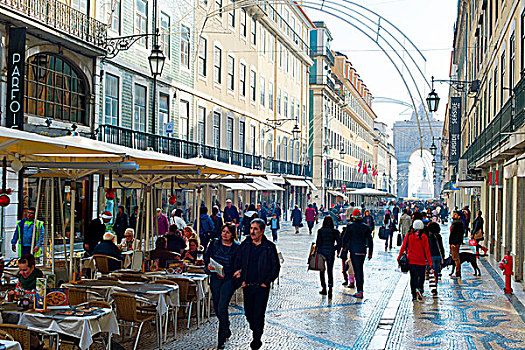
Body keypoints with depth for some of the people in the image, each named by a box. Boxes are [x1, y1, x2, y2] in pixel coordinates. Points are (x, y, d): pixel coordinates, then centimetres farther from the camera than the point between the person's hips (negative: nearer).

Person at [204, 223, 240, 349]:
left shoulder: (237, 248, -6)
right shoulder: (215, 243, 4)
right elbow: (207, 257, 10)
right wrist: (208, 265, -8)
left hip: (229, 279, -4)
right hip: (215, 278, 4)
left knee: (222, 308, -12)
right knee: (216, 308, 11)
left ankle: (222, 339, -2)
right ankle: (227, 330, 36)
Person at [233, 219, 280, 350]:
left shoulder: (269, 247, -4)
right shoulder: (245, 245, 4)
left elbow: (276, 267, 0)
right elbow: (237, 264, 11)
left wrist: (267, 282, -6)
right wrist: (240, 280, 1)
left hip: (262, 286, -3)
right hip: (247, 285, 3)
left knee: (259, 314, -3)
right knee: (248, 313, 11)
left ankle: (257, 339, 11)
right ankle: (255, 331, 37)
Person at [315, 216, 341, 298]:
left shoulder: (320, 231, -6)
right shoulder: (335, 232, -2)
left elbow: (318, 242, -10)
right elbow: (339, 243, -4)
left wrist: (319, 253, -6)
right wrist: (334, 249, 11)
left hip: (322, 252, -1)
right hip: (331, 253, 1)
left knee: (322, 270, 15)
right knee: (330, 271, 6)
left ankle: (324, 289, 18)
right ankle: (330, 288, -12)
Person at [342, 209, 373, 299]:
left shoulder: (350, 226, -5)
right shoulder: (365, 227, 7)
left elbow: (345, 238, -4)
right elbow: (370, 241, 8)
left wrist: (344, 247, 15)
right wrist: (370, 253, 13)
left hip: (354, 251, -4)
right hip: (363, 251, 4)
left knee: (357, 270, -5)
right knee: (360, 269, 18)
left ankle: (360, 291, -10)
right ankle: (360, 289, 25)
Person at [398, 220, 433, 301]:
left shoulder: (409, 235, -1)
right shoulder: (424, 237, -5)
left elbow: (403, 247, 3)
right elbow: (427, 251, -6)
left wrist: (399, 257, 15)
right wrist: (430, 263, -4)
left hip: (411, 260, 2)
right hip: (421, 261, -2)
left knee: (413, 278, 9)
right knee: (421, 277, 12)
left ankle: (414, 296, 3)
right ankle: (419, 288, -15)